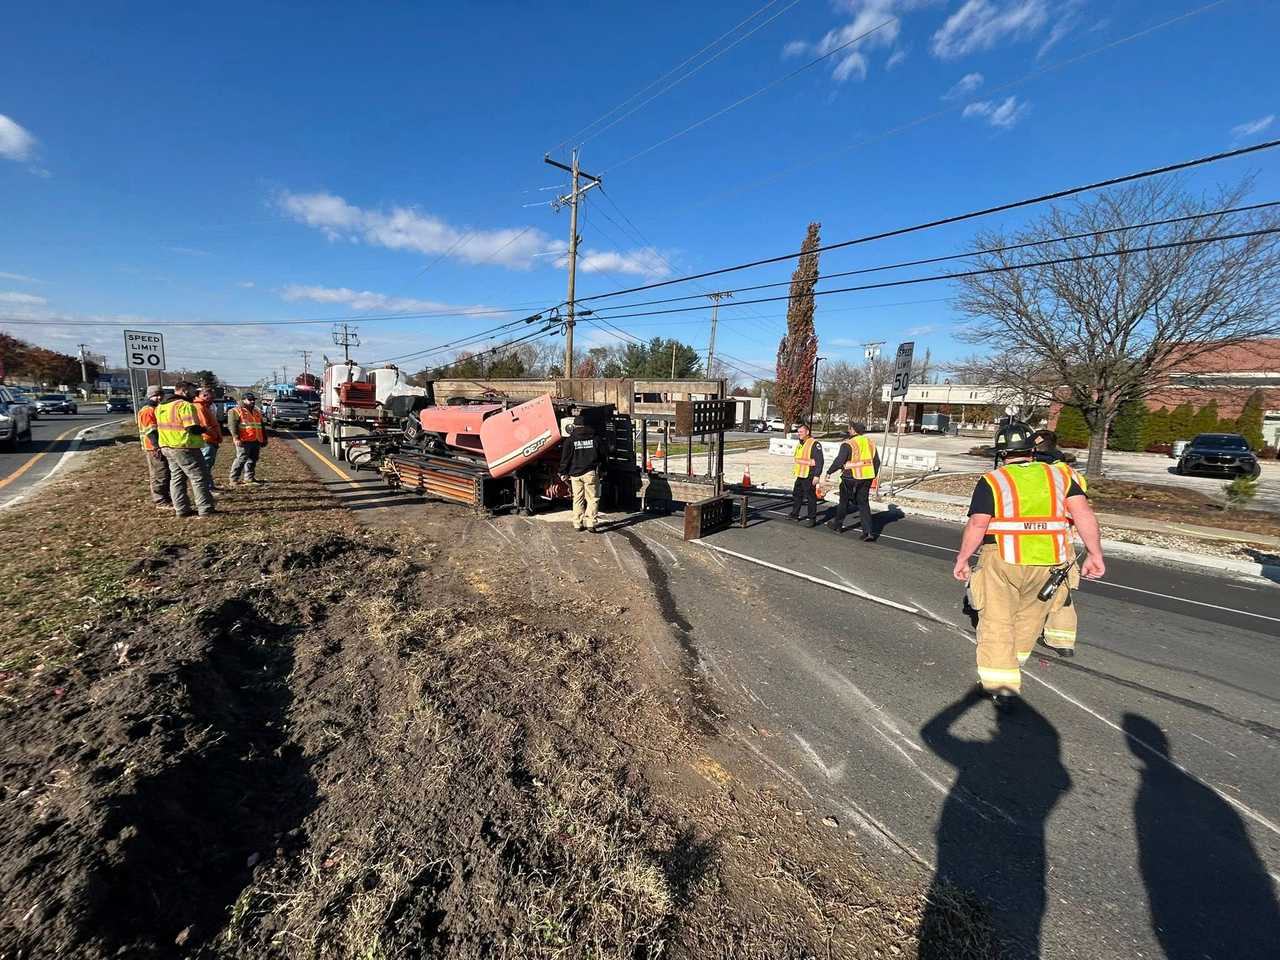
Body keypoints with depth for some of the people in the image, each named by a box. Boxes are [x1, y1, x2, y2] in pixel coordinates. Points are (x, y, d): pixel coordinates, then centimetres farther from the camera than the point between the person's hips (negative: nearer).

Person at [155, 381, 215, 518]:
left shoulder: (160, 407, 13)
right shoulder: (185, 405, -16)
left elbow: (160, 427, 17)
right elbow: (193, 428, -22)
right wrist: (204, 429, -4)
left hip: (167, 447, 9)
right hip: (185, 448, -9)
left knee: (176, 478, 14)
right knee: (199, 477, -2)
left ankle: (181, 509, 17)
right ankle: (205, 509, -1)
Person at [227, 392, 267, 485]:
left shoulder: (257, 412, 21)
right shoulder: (236, 411, -1)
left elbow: (261, 427, 27)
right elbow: (232, 425, -11)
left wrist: (264, 439, 24)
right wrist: (236, 438, -21)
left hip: (256, 441, 7)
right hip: (244, 441, -7)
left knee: (253, 460, 11)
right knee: (241, 459, -8)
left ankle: (249, 477, 20)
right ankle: (234, 479, -1)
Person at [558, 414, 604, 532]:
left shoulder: (570, 440, 1)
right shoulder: (595, 438, 3)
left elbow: (565, 458, 1)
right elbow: (602, 455, 11)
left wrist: (563, 473, 10)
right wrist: (600, 469, 25)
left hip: (575, 474, 1)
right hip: (591, 473, -1)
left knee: (578, 499, 9)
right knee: (592, 499, 2)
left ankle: (578, 524, 12)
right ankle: (590, 523, -8)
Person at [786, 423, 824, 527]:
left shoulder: (814, 444, -15)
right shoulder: (799, 444, 13)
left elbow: (819, 461, -19)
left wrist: (817, 475, -23)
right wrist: (795, 470, 24)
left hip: (809, 477, -9)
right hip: (800, 476, 9)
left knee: (811, 497, -3)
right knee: (796, 494, 18)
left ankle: (812, 519, 6)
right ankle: (795, 514, 33)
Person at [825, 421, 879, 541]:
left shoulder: (848, 444, -13)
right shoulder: (870, 442, 8)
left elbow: (839, 462, -16)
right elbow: (876, 461, 12)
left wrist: (829, 472, -1)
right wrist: (873, 476, 22)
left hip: (851, 478, -5)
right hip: (867, 478, 5)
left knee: (844, 502, 13)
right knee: (864, 503, 8)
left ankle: (838, 525, 28)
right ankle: (869, 532, 0)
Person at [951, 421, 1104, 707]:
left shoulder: (992, 481, -5)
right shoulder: (1059, 476, 7)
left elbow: (977, 525, -11)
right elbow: (1083, 512, -3)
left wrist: (962, 559, -3)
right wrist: (1095, 554, 0)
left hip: (1002, 561, -4)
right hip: (1047, 564, 4)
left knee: (997, 622, 5)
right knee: (1030, 615, 24)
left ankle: (1001, 684, 3)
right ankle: (1015, 659, 42)